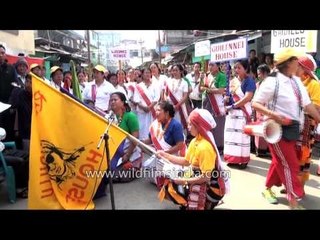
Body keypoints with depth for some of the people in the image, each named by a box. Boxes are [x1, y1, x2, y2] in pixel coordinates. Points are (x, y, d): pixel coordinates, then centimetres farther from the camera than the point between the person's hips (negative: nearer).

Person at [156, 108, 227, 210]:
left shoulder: (205, 147, -28)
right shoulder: (195, 141, 0)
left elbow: (206, 177, -27)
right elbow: (186, 161, 11)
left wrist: (185, 181, -20)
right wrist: (165, 155, 9)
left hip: (211, 187, -9)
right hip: (200, 180, 9)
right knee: (170, 185, 6)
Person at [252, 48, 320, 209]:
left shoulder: (296, 81, 7)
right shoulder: (272, 81, -16)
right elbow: (255, 104, -15)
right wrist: (273, 115, -26)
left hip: (292, 127, 8)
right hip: (278, 128, -8)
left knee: (280, 161, 17)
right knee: (290, 164, -1)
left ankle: (268, 189, 36)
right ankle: (294, 201, 14)